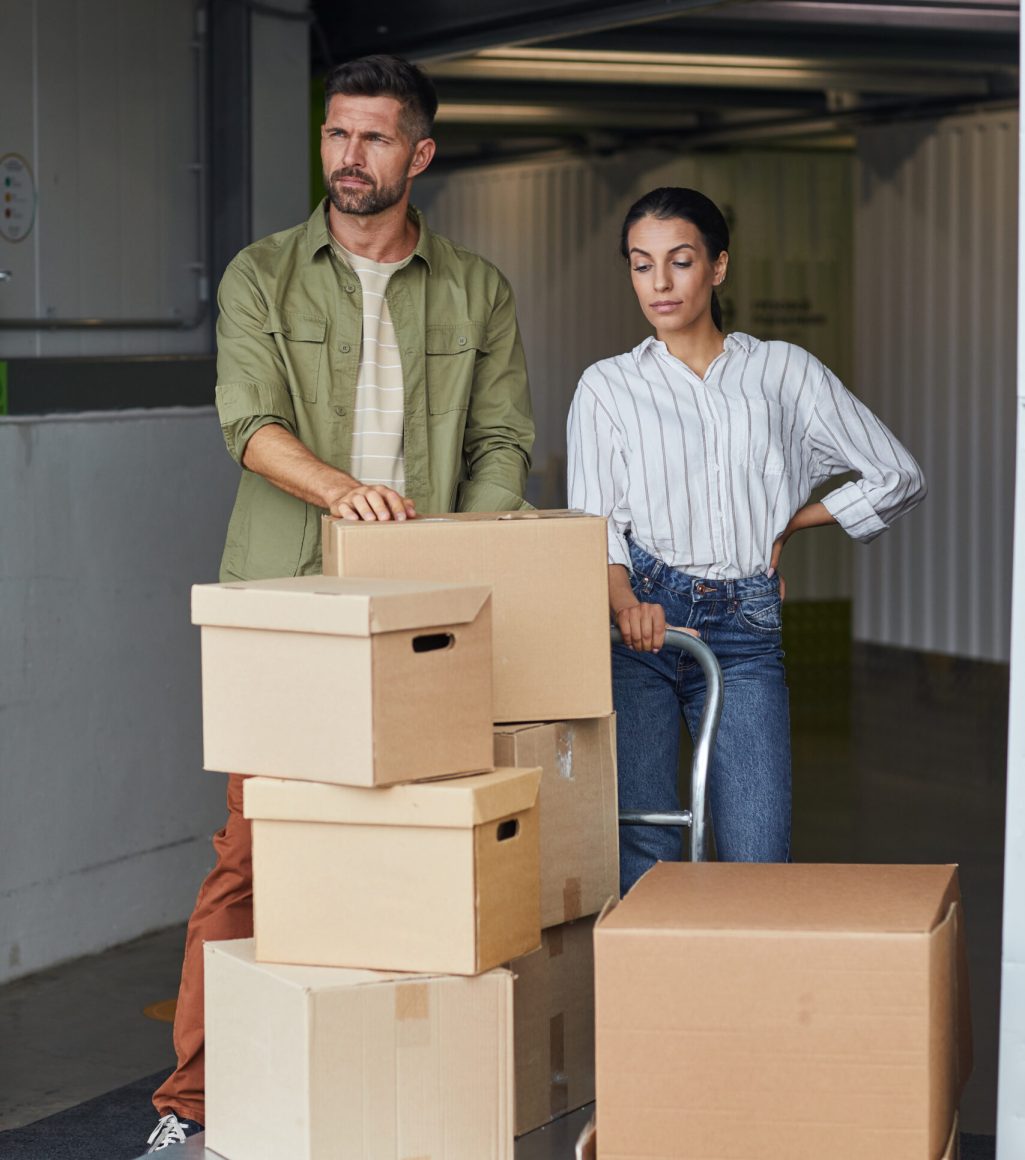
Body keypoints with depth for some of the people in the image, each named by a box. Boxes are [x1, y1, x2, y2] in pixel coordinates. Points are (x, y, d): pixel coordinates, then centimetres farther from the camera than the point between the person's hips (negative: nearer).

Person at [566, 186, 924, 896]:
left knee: (757, 861, -11)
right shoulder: (607, 386, 11)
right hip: (638, 624, 0)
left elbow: (899, 479, 17)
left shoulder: (784, 371, 13)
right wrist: (626, 606, -19)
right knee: (639, 856, -12)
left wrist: (787, 524, 12)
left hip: (744, 631, 0)